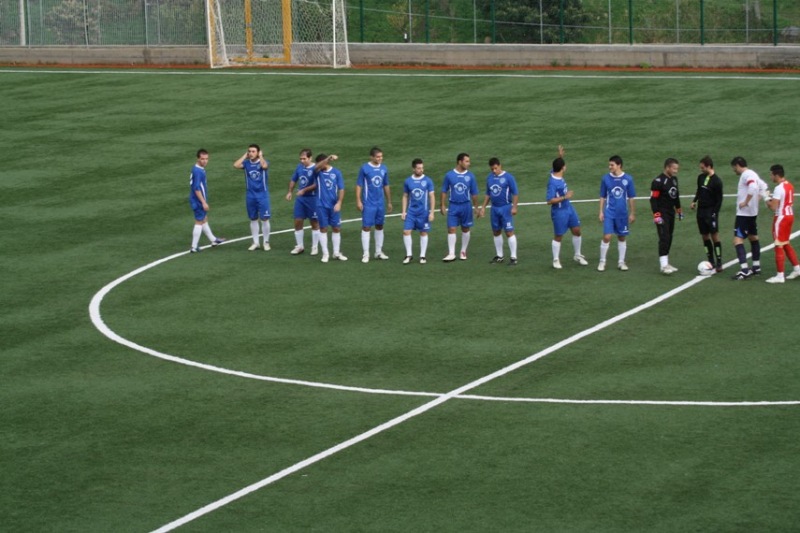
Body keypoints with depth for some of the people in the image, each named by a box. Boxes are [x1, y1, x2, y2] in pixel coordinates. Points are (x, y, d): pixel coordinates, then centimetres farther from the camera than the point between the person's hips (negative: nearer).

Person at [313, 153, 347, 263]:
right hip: (321, 205, -1)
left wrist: (339, 202, -12)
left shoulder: (336, 172, 0)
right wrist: (329, 158, -42)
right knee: (323, 229, 3)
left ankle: (337, 253, 18)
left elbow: (341, 189, 1)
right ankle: (325, 254, 10)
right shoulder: (317, 172, -2)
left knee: (336, 228, 7)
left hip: (334, 206, 1)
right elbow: (317, 167, -27)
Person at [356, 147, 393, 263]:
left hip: (380, 203, 5)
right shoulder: (365, 168, -8)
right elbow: (359, 185, -6)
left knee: (379, 226, 12)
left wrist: (389, 201, 15)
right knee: (366, 227, -4)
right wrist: (358, 201, -12)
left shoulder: (383, 168, 6)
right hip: (368, 204, -5)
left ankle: (379, 252, 23)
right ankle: (366, 254, 0)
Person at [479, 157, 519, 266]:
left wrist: (514, 207, -16)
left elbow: (515, 193, -9)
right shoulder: (489, 177, 9)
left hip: (505, 208, -6)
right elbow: (488, 194, 18)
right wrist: (483, 207, 14)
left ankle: (513, 257, -5)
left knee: (509, 232, -7)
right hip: (494, 208, 6)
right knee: (496, 232, 11)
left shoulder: (508, 177, -10)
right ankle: (499, 256, 21)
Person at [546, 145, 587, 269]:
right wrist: (565, 197, -27)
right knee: (558, 236, 6)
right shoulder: (552, 182, -28)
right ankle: (556, 260, 22)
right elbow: (550, 201, -28)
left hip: (569, 208, 9)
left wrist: (560, 156, 6)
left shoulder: (556, 173, -4)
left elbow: (557, 165, 22)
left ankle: (577, 255, 30)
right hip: (559, 212, -9)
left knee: (577, 231, 14)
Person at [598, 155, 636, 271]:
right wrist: (601, 212, 2)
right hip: (609, 213, -1)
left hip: (622, 214, 1)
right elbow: (602, 197, 6)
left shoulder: (628, 179, -4)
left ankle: (621, 262, 22)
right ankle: (602, 262, 5)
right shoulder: (606, 178, -2)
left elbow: (631, 198, 3)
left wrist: (632, 213, 4)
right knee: (607, 237, -8)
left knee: (622, 238, 10)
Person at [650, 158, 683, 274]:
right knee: (664, 238, -13)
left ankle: (666, 263, 17)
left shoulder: (674, 179, 10)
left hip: (671, 213, 8)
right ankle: (663, 265, -13)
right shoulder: (658, 181, -16)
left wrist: (679, 210, 26)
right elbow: (653, 199, -17)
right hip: (662, 214, -8)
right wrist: (656, 215, -21)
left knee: (669, 238, 10)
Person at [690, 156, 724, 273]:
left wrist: (714, 213, -14)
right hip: (701, 210, 7)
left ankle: (719, 263, -5)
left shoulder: (716, 182, -13)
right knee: (705, 236, 8)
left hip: (711, 211, -7)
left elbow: (719, 199, -9)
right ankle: (711, 262, 15)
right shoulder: (701, 177, 6)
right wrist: (694, 201, 8)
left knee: (715, 236, -8)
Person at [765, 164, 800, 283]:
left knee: (779, 246, -3)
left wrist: (768, 202, -3)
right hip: (790, 215, 9)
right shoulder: (789, 185, 8)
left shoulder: (779, 188, -20)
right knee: (786, 244, 21)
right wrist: (774, 201, 11)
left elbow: (773, 207, -24)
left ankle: (780, 275, -1)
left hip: (781, 218, -9)